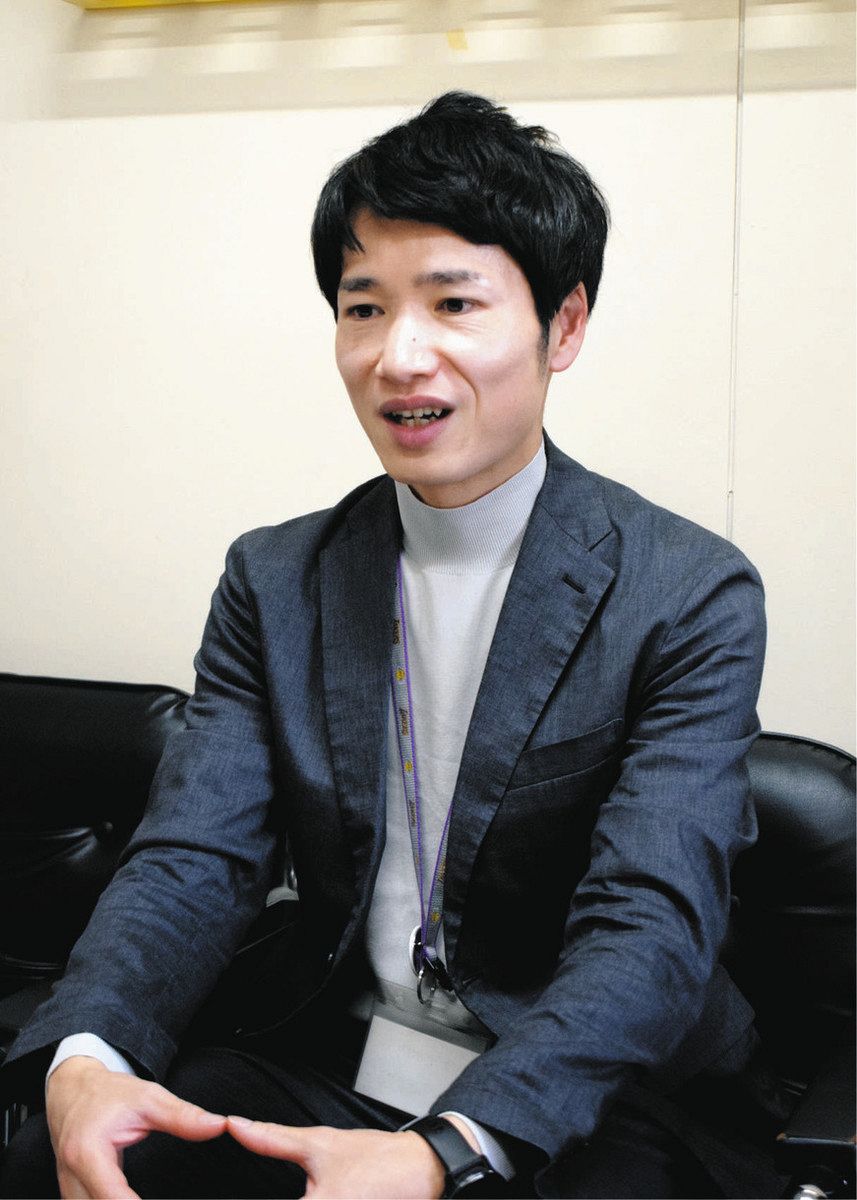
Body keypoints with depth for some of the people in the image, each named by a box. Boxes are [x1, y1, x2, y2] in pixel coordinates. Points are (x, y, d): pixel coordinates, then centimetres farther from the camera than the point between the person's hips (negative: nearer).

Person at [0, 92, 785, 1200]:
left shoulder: (693, 598, -9)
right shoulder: (273, 580, 4)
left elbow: (649, 929, -18)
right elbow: (192, 855, -4)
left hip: (573, 1106, -2)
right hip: (313, 1061, 3)